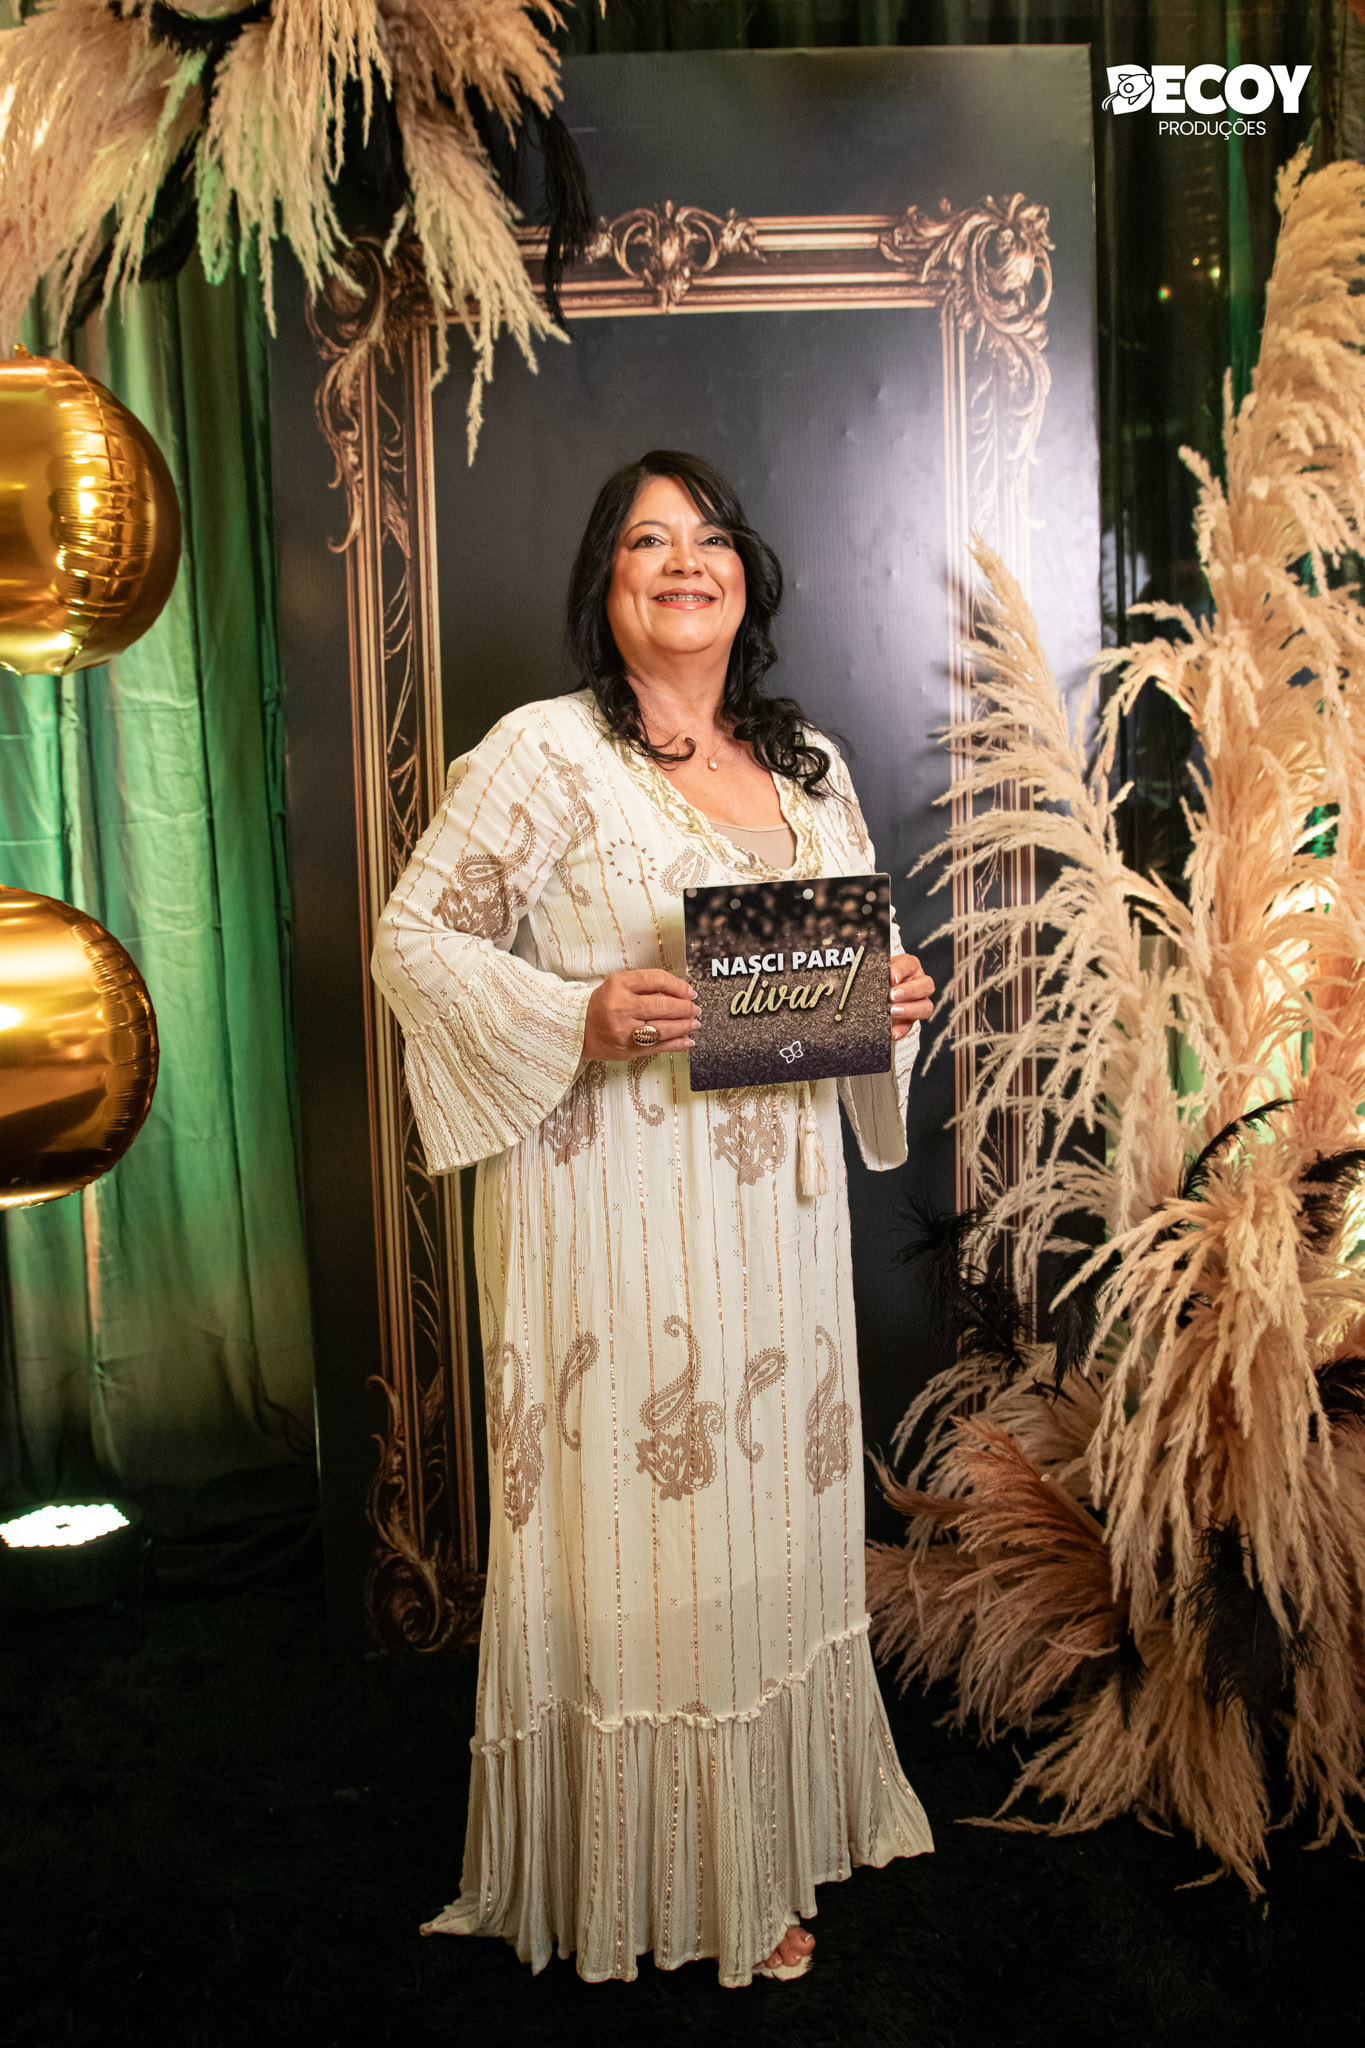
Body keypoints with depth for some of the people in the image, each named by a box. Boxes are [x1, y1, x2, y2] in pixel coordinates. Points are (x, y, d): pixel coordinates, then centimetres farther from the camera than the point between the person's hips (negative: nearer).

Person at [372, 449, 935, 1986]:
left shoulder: (812, 769, 13)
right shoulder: (543, 752, -5)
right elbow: (415, 942, -7)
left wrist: (894, 1001, 0)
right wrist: (581, 1017, -21)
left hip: (775, 1212, 6)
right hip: (611, 1212, -5)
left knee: (768, 1507, 14)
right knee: (631, 1525, 3)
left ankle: (762, 1853, 33)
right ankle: (637, 1877, 24)